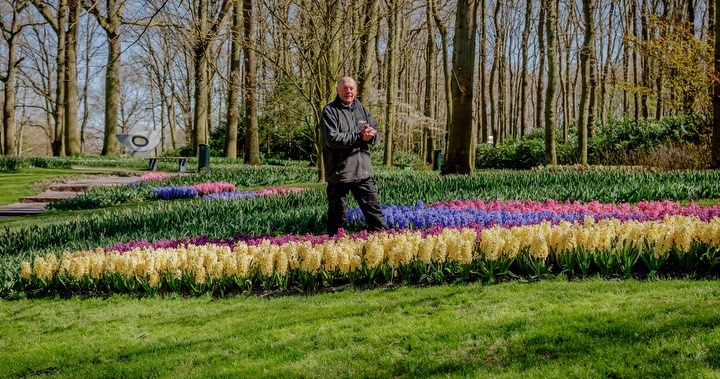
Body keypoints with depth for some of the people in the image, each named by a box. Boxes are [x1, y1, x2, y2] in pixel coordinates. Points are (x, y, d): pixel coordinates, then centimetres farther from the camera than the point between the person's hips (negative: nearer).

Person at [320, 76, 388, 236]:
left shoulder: (362, 109, 14)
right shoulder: (329, 111, -5)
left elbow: (377, 134, 13)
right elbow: (332, 139, -17)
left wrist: (370, 135, -11)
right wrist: (359, 136, -18)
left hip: (363, 171, 5)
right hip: (339, 173, -5)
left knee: (373, 208, 7)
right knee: (337, 215, 5)